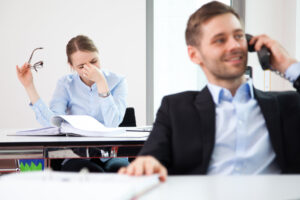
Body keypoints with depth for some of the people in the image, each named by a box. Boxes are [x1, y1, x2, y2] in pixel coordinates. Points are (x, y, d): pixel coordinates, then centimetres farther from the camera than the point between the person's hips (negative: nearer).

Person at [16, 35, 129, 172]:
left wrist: (101, 82, -16)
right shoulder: (66, 84, 7)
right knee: (93, 172, -35)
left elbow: (113, 123, -14)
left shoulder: (117, 82, 2)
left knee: (119, 169, -35)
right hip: (77, 157, 0)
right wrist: (29, 87, -11)